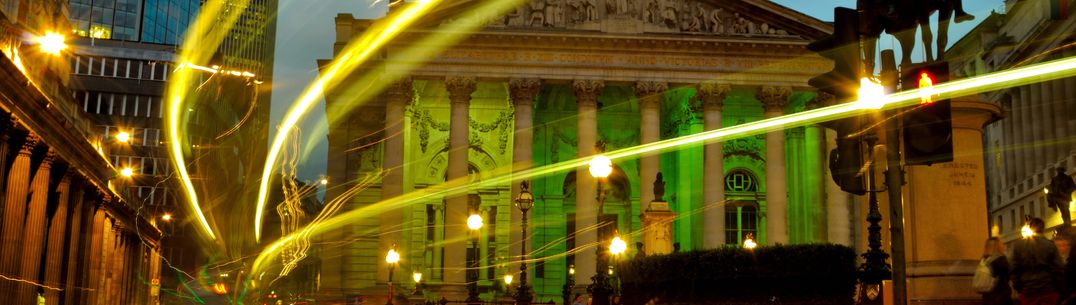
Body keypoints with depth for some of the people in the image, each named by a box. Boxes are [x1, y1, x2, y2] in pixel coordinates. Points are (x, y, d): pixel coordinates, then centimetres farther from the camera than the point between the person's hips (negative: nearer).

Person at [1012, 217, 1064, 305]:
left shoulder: (1019, 245, -4)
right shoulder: (1050, 245, -5)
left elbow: (1014, 269, -3)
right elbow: (1057, 269, -5)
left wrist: (1017, 287, 7)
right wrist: (1058, 288, 5)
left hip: (1028, 290, 0)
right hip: (1048, 290, 0)